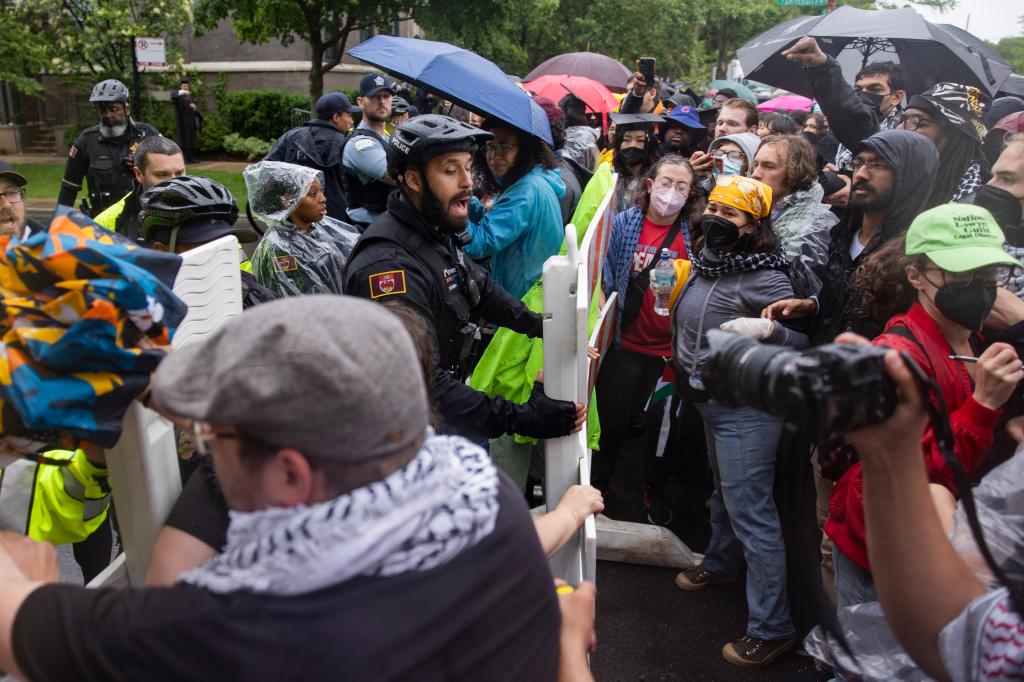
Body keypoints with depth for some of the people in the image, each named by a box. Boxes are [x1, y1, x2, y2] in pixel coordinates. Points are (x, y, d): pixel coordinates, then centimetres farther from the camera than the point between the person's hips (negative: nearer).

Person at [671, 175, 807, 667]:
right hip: (711, 400, 9)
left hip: (746, 406, -9)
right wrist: (684, 368, 16)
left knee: (749, 510, -6)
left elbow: (806, 340, -22)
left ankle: (771, 628, 4)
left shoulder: (764, 277, -20)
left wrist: (766, 328, -37)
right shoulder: (706, 262, 5)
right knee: (724, 491, 27)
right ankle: (720, 564, 48)